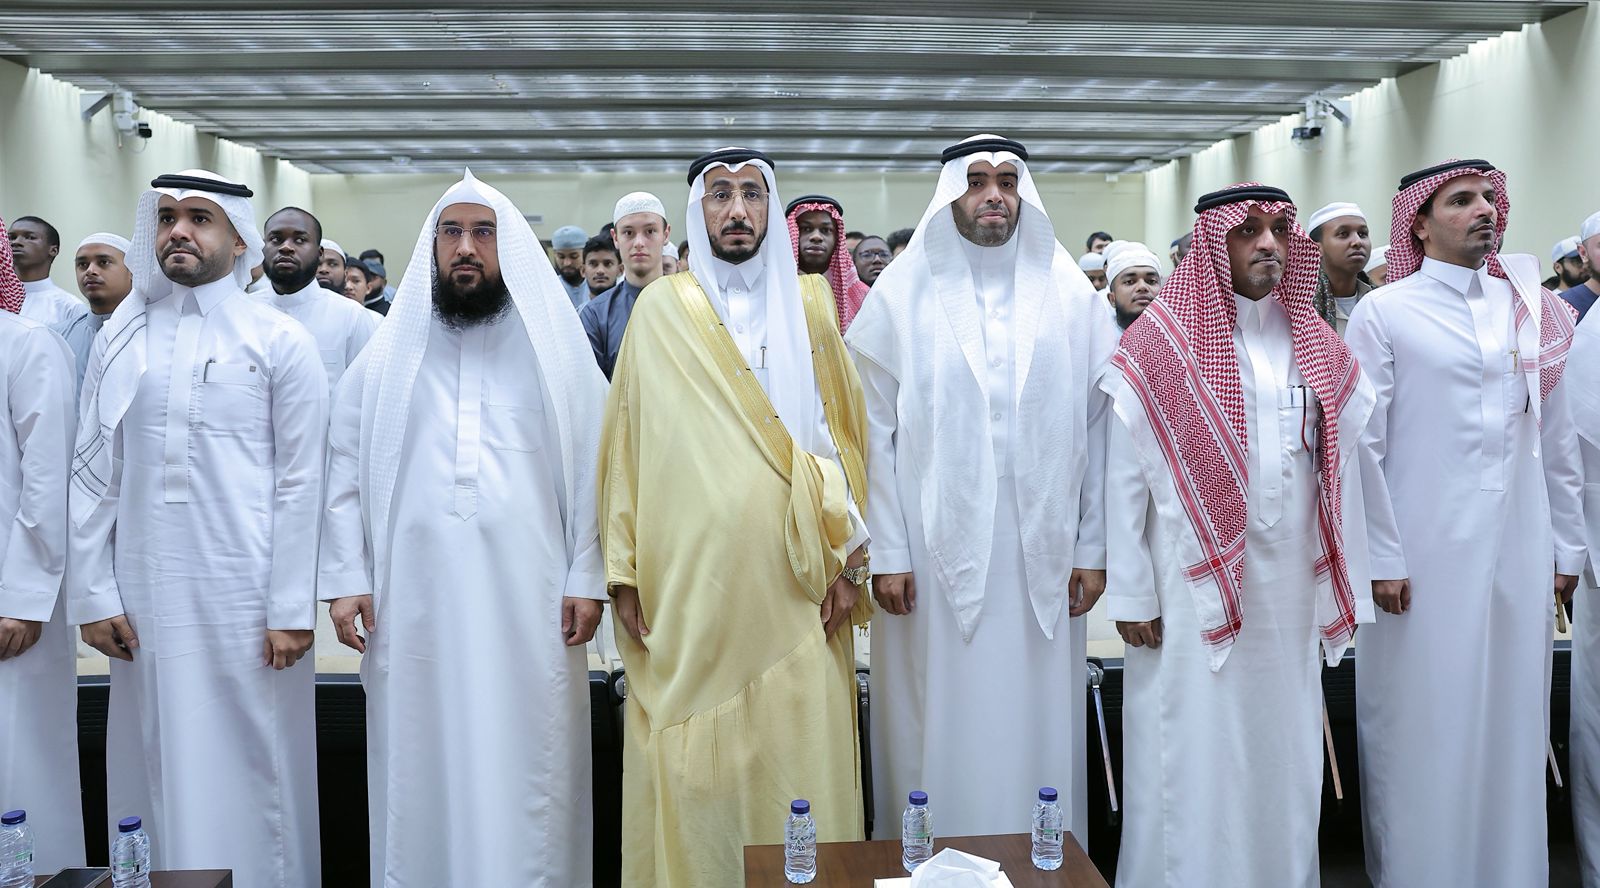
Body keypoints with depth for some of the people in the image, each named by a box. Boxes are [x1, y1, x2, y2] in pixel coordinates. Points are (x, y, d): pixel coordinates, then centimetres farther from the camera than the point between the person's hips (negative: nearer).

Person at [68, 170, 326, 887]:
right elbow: (92, 473, 9)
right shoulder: (119, 338, 10)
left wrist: (291, 611, -8)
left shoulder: (280, 340, 0)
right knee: (158, 768, 9)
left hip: (246, 600, -3)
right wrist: (93, 594, 2)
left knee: (249, 769, 2)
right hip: (143, 601, 3)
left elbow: (300, 483, -4)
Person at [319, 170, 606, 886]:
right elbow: (345, 471, 9)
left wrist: (585, 579, -4)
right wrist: (345, 579, 1)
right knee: (422, 767, 6)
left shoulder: (552, 347, 7)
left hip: (528, 604, -1)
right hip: (414, 604, 1)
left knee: (524, 764, 2)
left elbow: (590, 469, 3)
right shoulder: (387, 356, 11)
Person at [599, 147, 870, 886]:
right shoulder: (660, 311, 5)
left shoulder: (808, 305, 8)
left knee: (799, 760, 4)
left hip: (794, 584, 1)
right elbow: (626, 441, 4)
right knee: (689, 771, 4)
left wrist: (848, 561, 1)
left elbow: (844, 436, 6)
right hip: (688, 584, -1)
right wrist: (624, 572, -1)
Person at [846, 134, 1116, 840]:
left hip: (1043, 559, 2)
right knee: (943, 725, 4)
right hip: (937, 554, -1)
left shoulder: (1071, 297, 8)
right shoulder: (900, 296, 3)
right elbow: (874, 432, -2)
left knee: (1037, 725, 8)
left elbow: (1099, 430, 6)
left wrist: (1093, 549, 2)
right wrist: (886, 553, -7)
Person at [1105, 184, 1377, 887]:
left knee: (1285, 756, 12)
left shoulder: (1316, 345, 10)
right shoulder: (1162, 341, -4)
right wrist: (1131, 595, -9)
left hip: (1290, 592, 4)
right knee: (1193, 761, 2)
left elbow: (1340, 473, 9)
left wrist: (1344, 588, 6)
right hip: (1194, 588, -4)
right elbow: (1124, 477, -6)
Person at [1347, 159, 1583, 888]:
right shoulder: (1384, 313, -4)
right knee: (1425, 727, 3)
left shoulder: (1531, 307, 9)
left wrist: (1566, 544, 11)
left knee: (1512, 723, 10)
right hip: (1427, 554, -4)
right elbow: (1363, 447, -7)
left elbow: (1557, 438, 11)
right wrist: (1381, 557, -9)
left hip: (1519, 550, 4)